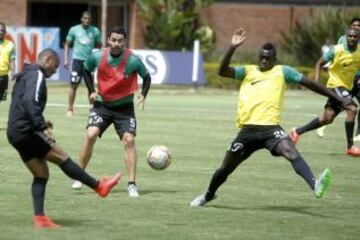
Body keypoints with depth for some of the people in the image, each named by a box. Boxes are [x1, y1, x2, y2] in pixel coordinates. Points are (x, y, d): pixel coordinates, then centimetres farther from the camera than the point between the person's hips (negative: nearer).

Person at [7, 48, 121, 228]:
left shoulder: (25, 76, 22)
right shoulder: (36, 75, -9)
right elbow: (30, 102, -25)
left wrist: (40, 122, 25)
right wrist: (42, 127, -31)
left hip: (15, 134, 10)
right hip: (26, 131, -10)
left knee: (41, 174, 8)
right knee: (62, 158, -4)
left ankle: (39, 218, 0)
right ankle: (99, 186, 2)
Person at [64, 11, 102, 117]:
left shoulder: (95, 31, 5)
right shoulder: (74, 30, 2)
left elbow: (99, 46, 13)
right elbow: (67, 44, 9)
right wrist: (65, 59, 1)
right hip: (77, 59, -1)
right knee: (73, 85, -5)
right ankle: (70, 109, 2)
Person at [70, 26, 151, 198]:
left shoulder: (133, 60, -18)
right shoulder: (97, 57, -12)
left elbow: (146, 77, -1)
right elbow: (86, 69, 10)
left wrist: (143, 95, -17)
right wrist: (91, 91, -1)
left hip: (124, 107, -1)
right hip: (102, 104, 1)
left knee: (129, 139, -14)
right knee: (91, 134, -16)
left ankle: (132, 184, -8)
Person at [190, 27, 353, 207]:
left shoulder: (282, 72, 9)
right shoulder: (248, 71, 13)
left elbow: (309, 83, 10)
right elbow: (222, 71, 0)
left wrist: (338, 98, 8)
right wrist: (232, 48, -13)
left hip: (270, 128, -3)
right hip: (248, 130, 3)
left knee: (291, 152, -31)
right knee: (226, 168, 13)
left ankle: (315, 186, -49)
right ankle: (209, 195, 40)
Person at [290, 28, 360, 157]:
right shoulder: (337, 50, -16)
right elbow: (320, 63, -4)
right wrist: (316, 81, -13)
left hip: (348, 87, 6)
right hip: (335, 85, -6)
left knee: (327, 119, 11)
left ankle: (297, 131, 27)